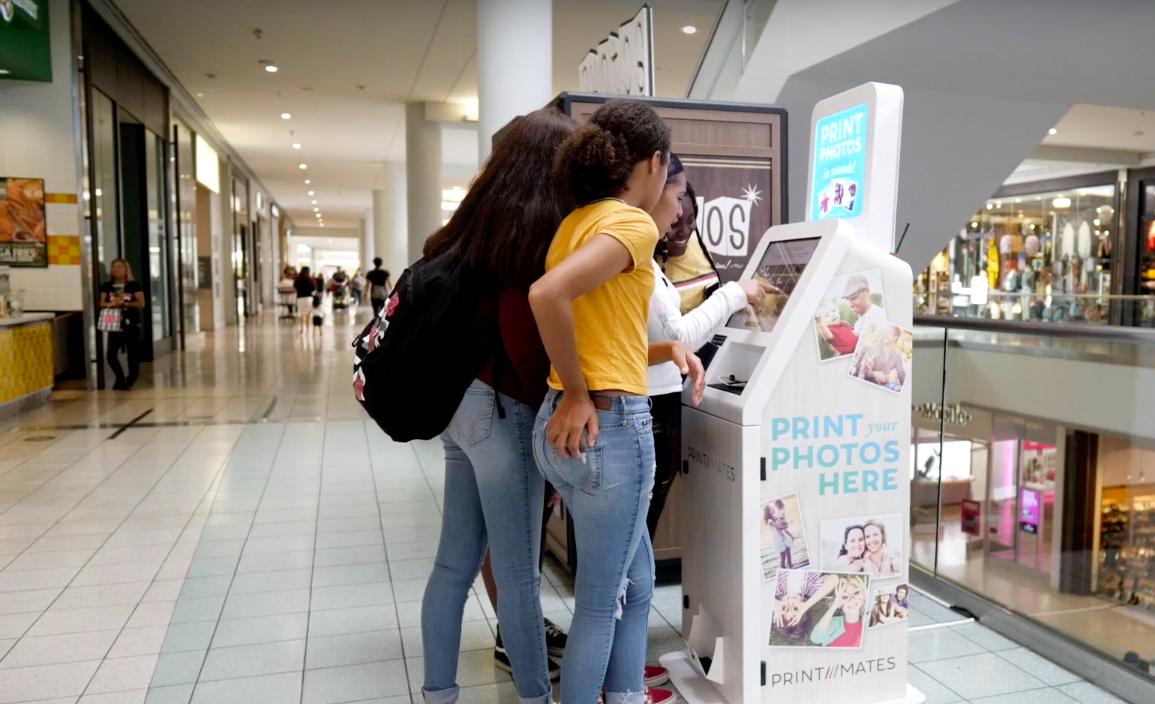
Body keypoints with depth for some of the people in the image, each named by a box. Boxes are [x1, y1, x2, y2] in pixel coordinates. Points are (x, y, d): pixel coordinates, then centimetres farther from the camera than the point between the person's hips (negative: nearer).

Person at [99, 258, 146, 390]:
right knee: (110, 355, -5)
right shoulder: (107, 286, 8)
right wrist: (111, 304, -17)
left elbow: (141, 303, -8)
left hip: (131, 325, -2)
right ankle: (120, 377, 18)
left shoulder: (134, 285, -1)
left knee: (132, 354, 2)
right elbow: (102, 303, 4)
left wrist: (124, 303, -18)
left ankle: (131, 379, 20)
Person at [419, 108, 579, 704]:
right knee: (517, 572, 4)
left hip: (461, 401, 8)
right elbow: (527, 337, -19)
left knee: (456, 561, 15)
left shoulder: (479, 221, 12)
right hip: (501, 409, -8)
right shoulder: (539, 228, -13)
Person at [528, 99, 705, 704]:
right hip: (609, 426, -9)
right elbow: (548, 295, -30)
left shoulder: (576, 222, 12)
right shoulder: (632, 224, -13)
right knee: (601, 602, 9)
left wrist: (666, 351, 5)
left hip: (559, 424, 9)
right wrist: (579, 394, -19)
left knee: (636, 582, 23)